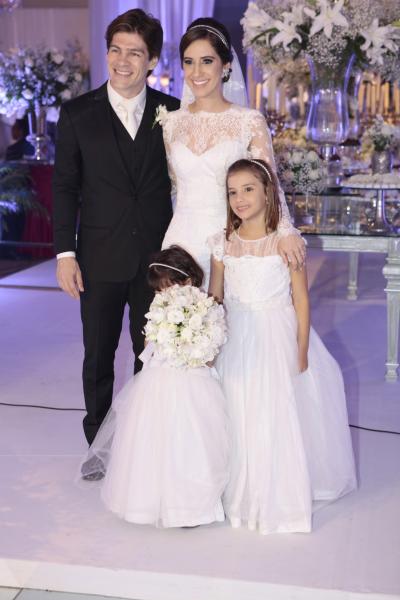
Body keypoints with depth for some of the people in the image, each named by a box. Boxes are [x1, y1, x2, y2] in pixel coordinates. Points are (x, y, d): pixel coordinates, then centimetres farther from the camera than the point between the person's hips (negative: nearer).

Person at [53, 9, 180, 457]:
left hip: (156, 256, 1)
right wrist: (65, 253, -7)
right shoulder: (77, 114, -2)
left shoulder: (172, 113, 1)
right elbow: (64, 187, -1)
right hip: (101, 259, 0)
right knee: (98, 357, 12)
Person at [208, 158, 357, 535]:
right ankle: (241, 494, 25)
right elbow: (214, 300, 9)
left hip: (278, 339, -3)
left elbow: (301, 301, -4)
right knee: (240, 416, 7)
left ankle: (279, 500, 17)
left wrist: (301, 353, -7)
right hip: (236, 342, 3)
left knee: (278, 416, -1)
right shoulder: (223, 244, 3)